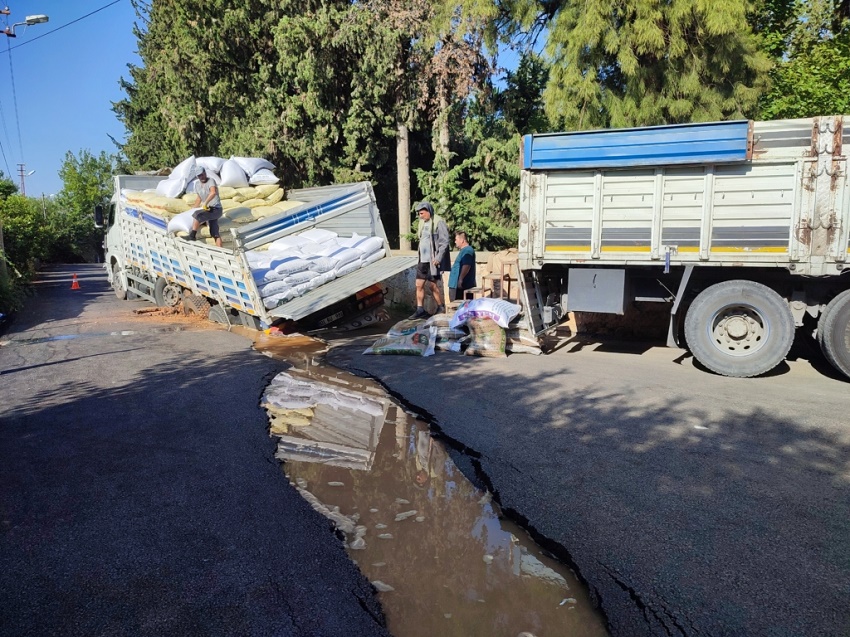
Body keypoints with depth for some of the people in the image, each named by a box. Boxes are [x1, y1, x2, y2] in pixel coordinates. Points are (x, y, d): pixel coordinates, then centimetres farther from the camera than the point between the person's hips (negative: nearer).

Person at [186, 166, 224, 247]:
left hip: (216, 209, -8)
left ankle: (192, 236, -25)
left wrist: (205, 203, -32)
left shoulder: (210, 181, -12)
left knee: (197, 214, -27)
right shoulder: (197, 185, 11)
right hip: (209, 210, 8)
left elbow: (213, 192, -34)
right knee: (214, 233, 0)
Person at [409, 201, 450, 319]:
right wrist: (420, 258, 13)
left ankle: (441, 307, 14)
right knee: (419, 285, 4)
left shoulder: (438, 222, -10)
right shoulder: (423, 223, 14)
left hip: (432, 261, -8)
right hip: (423, 260, 8)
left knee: (432, 285, -2)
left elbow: (444, 242, -15)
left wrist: (438, 258, -20)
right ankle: (420, 310, 9)